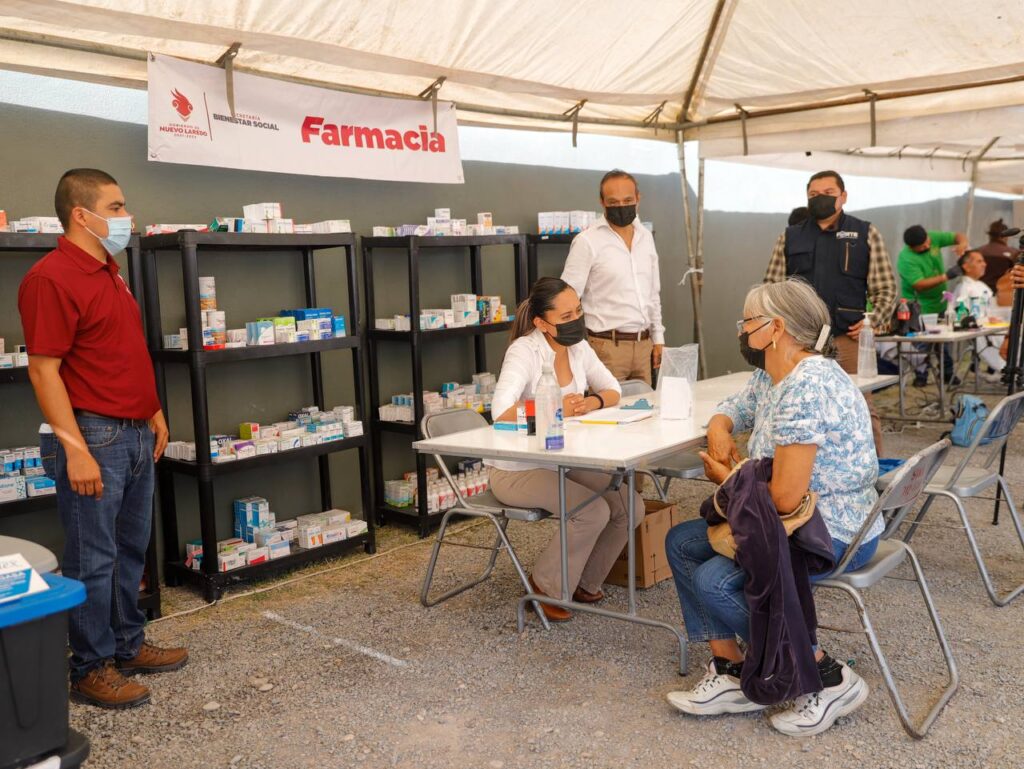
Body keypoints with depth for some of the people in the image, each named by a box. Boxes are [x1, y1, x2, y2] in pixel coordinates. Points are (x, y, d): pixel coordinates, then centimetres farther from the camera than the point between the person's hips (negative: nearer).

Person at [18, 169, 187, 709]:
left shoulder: (109, 273, 14)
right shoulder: (52, 277, -14)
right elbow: (43, 370, -18)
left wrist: (153, 412, 20)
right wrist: (75, 450, -22)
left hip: (136, 433, 9)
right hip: (91, 439, -9)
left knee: (131, 549, 17)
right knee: (93, 559, 1)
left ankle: (127, 645, 31)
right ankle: (91, 670, 14)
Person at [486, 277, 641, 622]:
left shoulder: (578, 347, 1)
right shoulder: (524, 351, -22)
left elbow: (613, 390, 7)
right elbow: (501, 411, -35)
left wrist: (592, 402, -15)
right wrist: (556, 409, -30)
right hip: (516, 469, -7)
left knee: (630, 506, -7)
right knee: (593, 512, -25)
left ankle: (584, 582, 13)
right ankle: (547, 587, 0)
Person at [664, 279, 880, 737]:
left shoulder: (806, 387, -26)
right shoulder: (770, 376, 4)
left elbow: (784, 497, -30)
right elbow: (731, 410, 25)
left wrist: (726, 479, -10)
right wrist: (719, 433, 0)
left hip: (835, 535, -10)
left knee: (714, 582, -23)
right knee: (682, 543, 8)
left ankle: (830, 681, -6)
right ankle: (731, 675, 7)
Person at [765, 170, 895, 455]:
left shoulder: (866, 234, 10)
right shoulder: (789, 238, 14)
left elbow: (885, 287, 7)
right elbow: (772, 287, 13)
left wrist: (874, 320, -7)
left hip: (849, 336, -2)